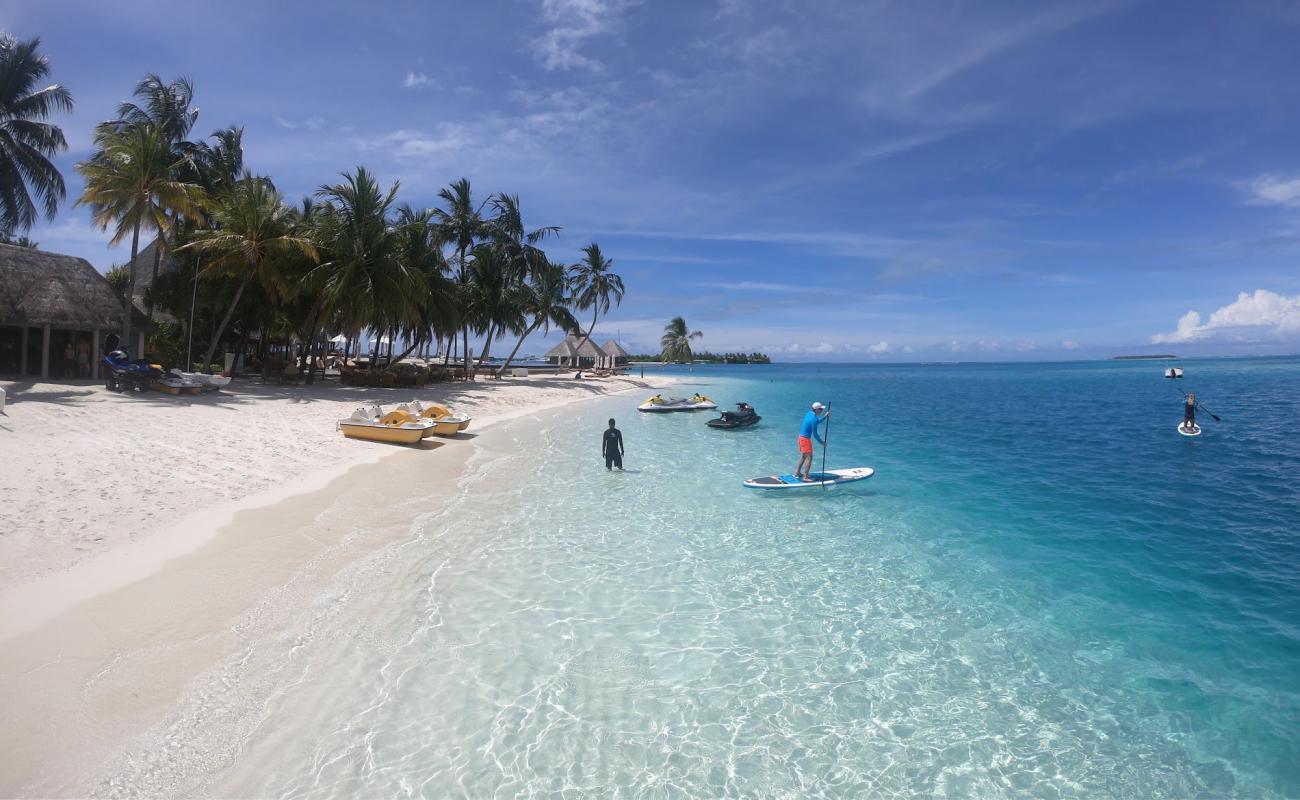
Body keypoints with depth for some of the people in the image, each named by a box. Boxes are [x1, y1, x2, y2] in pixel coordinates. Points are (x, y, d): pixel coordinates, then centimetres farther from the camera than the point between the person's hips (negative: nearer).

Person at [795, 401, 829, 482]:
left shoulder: (809, 413, 5)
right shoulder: (814, 419, -23)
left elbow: (818, 422, 22)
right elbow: (815, 434, -19)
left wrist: (825, 416, 10)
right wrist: (822, 442, -8)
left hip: (801, 437, 10)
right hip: (806, 439, -10)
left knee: (803, 456, 22)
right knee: (809, 458, -5)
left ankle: (797, 473, 31)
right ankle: (805, 477, -5)